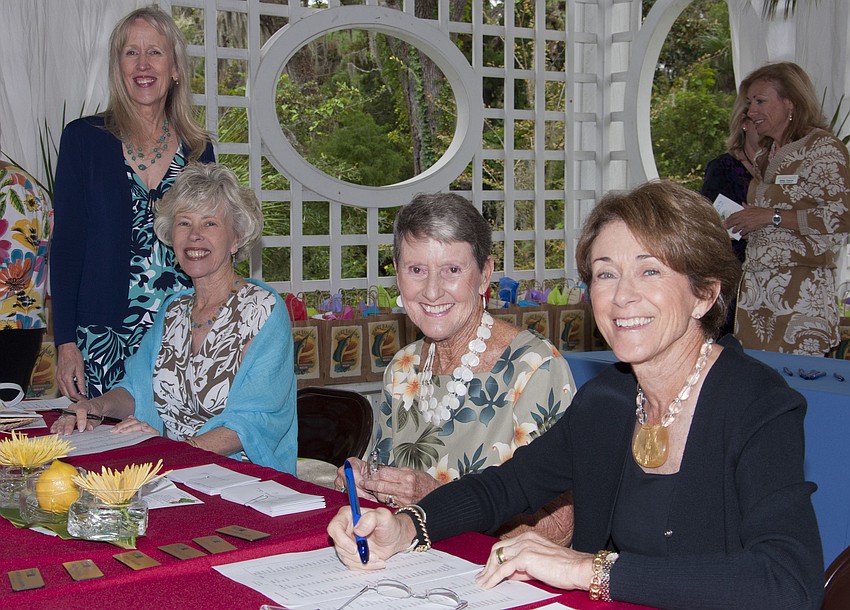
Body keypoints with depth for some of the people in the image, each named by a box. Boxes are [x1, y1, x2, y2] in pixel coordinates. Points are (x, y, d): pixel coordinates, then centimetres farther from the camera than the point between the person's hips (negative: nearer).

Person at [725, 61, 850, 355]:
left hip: (800, 288, -8)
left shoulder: (823, 148, -6)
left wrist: (772, 217, -15)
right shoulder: (767, 154, 19)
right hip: (756, 288, 8)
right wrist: (742, 221, 11)